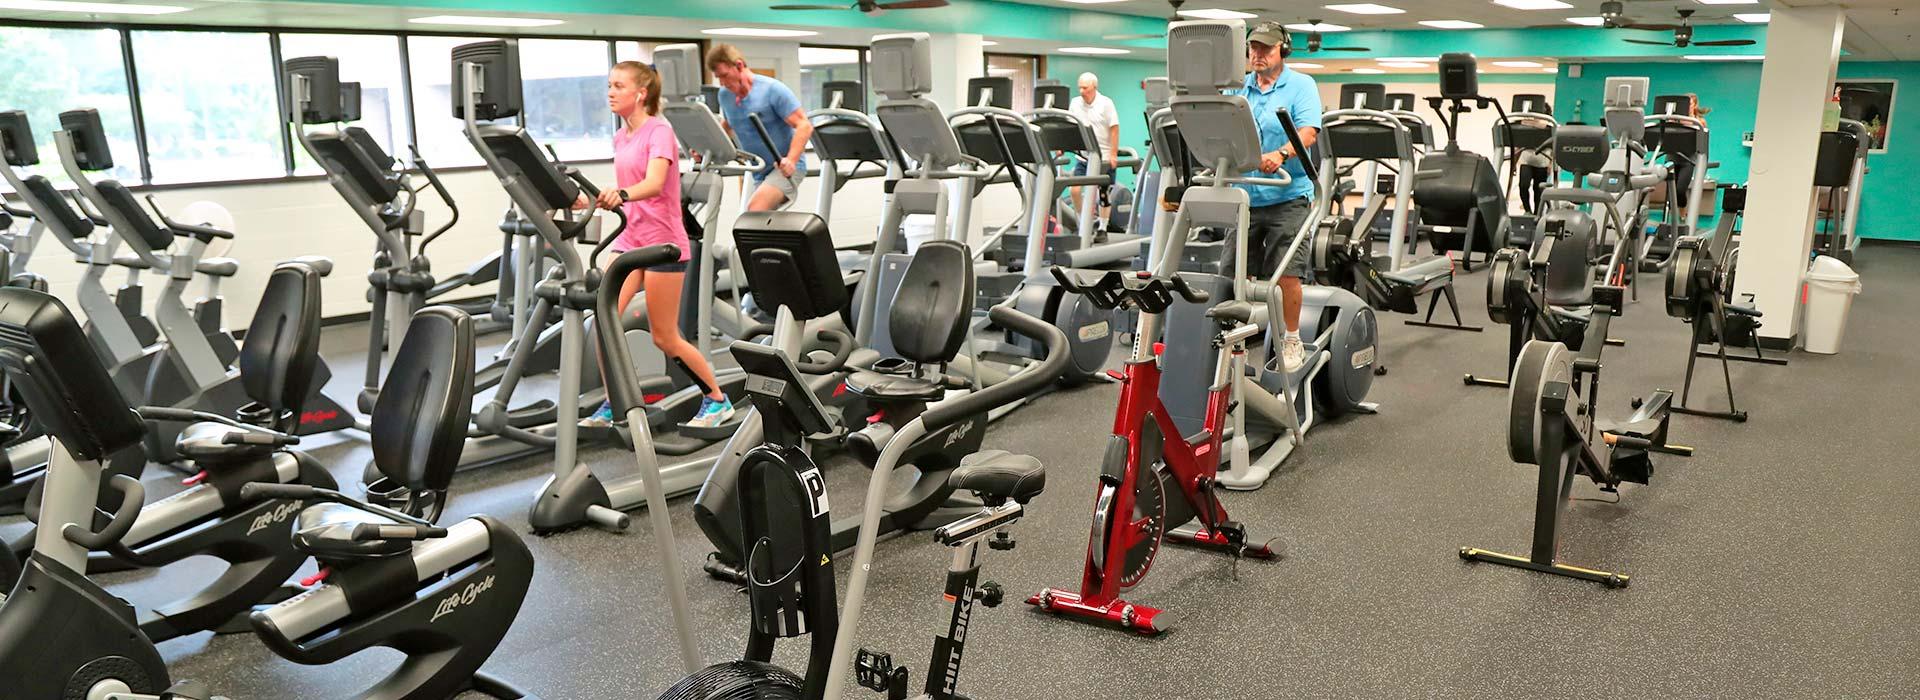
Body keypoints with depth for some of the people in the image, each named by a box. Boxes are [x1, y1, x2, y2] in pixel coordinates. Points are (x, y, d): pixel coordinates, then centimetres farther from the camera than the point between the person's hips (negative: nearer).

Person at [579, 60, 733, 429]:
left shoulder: (659, 131, -12)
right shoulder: (621, 137, 11)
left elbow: (654, 184, -30)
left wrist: (621, 194, -48)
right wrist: (593, 202, 6)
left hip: (664, 242, -7)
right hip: (630, 237, 7)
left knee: (665, 338, 1)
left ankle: (718, 400, 18)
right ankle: (612, 405, 5)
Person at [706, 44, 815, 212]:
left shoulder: (773, 90, -13)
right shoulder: (725, 95, 5)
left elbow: (804, 126, -17)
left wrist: (791, 160, -32)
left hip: (785, 169, -7)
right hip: (756, 172, 7)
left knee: (756, 209, -29)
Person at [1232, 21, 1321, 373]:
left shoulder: (1301, 85, 0)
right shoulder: (1238, 89, 13)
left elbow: (1308, 133, -14)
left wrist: (1280, 154, -32)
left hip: (1286, 196, -4)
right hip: (1243, 195, 4)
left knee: (1286, 274, -7)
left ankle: (1292, 340, 8)